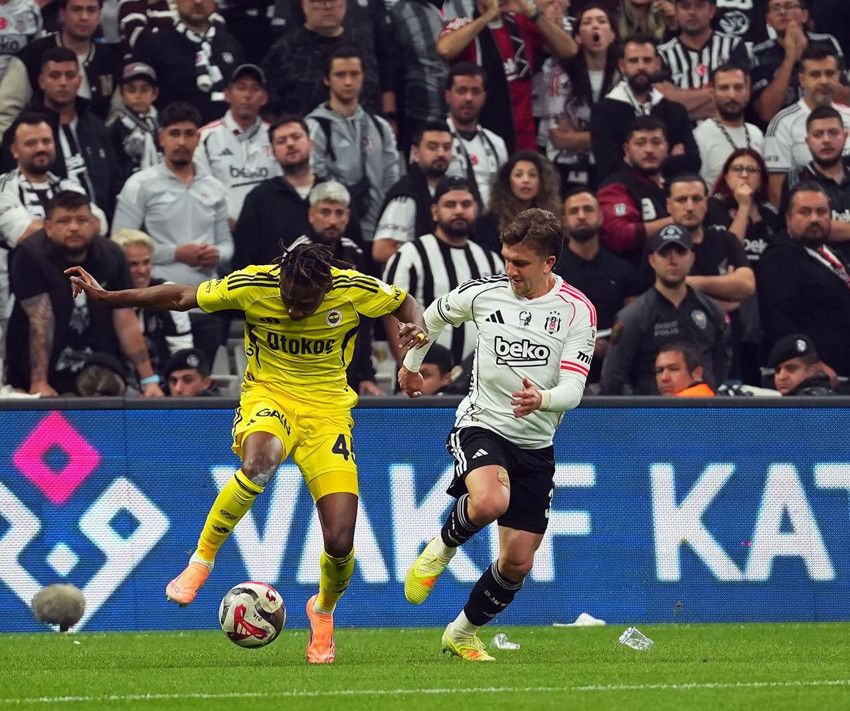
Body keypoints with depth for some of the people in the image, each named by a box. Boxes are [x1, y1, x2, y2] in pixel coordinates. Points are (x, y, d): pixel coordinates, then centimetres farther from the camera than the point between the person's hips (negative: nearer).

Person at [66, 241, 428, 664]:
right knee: (260, 459, -41)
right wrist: (105, 298, -9)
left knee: (340, 543, -9)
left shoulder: (355, 290, -14)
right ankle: (201, 561, -20)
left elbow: (404, 303, 7)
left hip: (327, 407, 1)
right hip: (269, 395, -1)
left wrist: (416, 328, -16)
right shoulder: (253, 285, -16)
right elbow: (179, 297, -4)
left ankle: (323, 610, 27)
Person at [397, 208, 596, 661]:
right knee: (490, 501, -35)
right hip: (482, 425, -2)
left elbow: (572, 390, -15)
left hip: (536, 443, 2)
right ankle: (442, 548, -3)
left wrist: (542, 399, -37)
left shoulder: (577, 311, -8)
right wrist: (410, 364, 30)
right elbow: (435, 314, 18)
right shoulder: (485, 293, -5)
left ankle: (463, 634, 26)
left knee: (518, 562, 3)